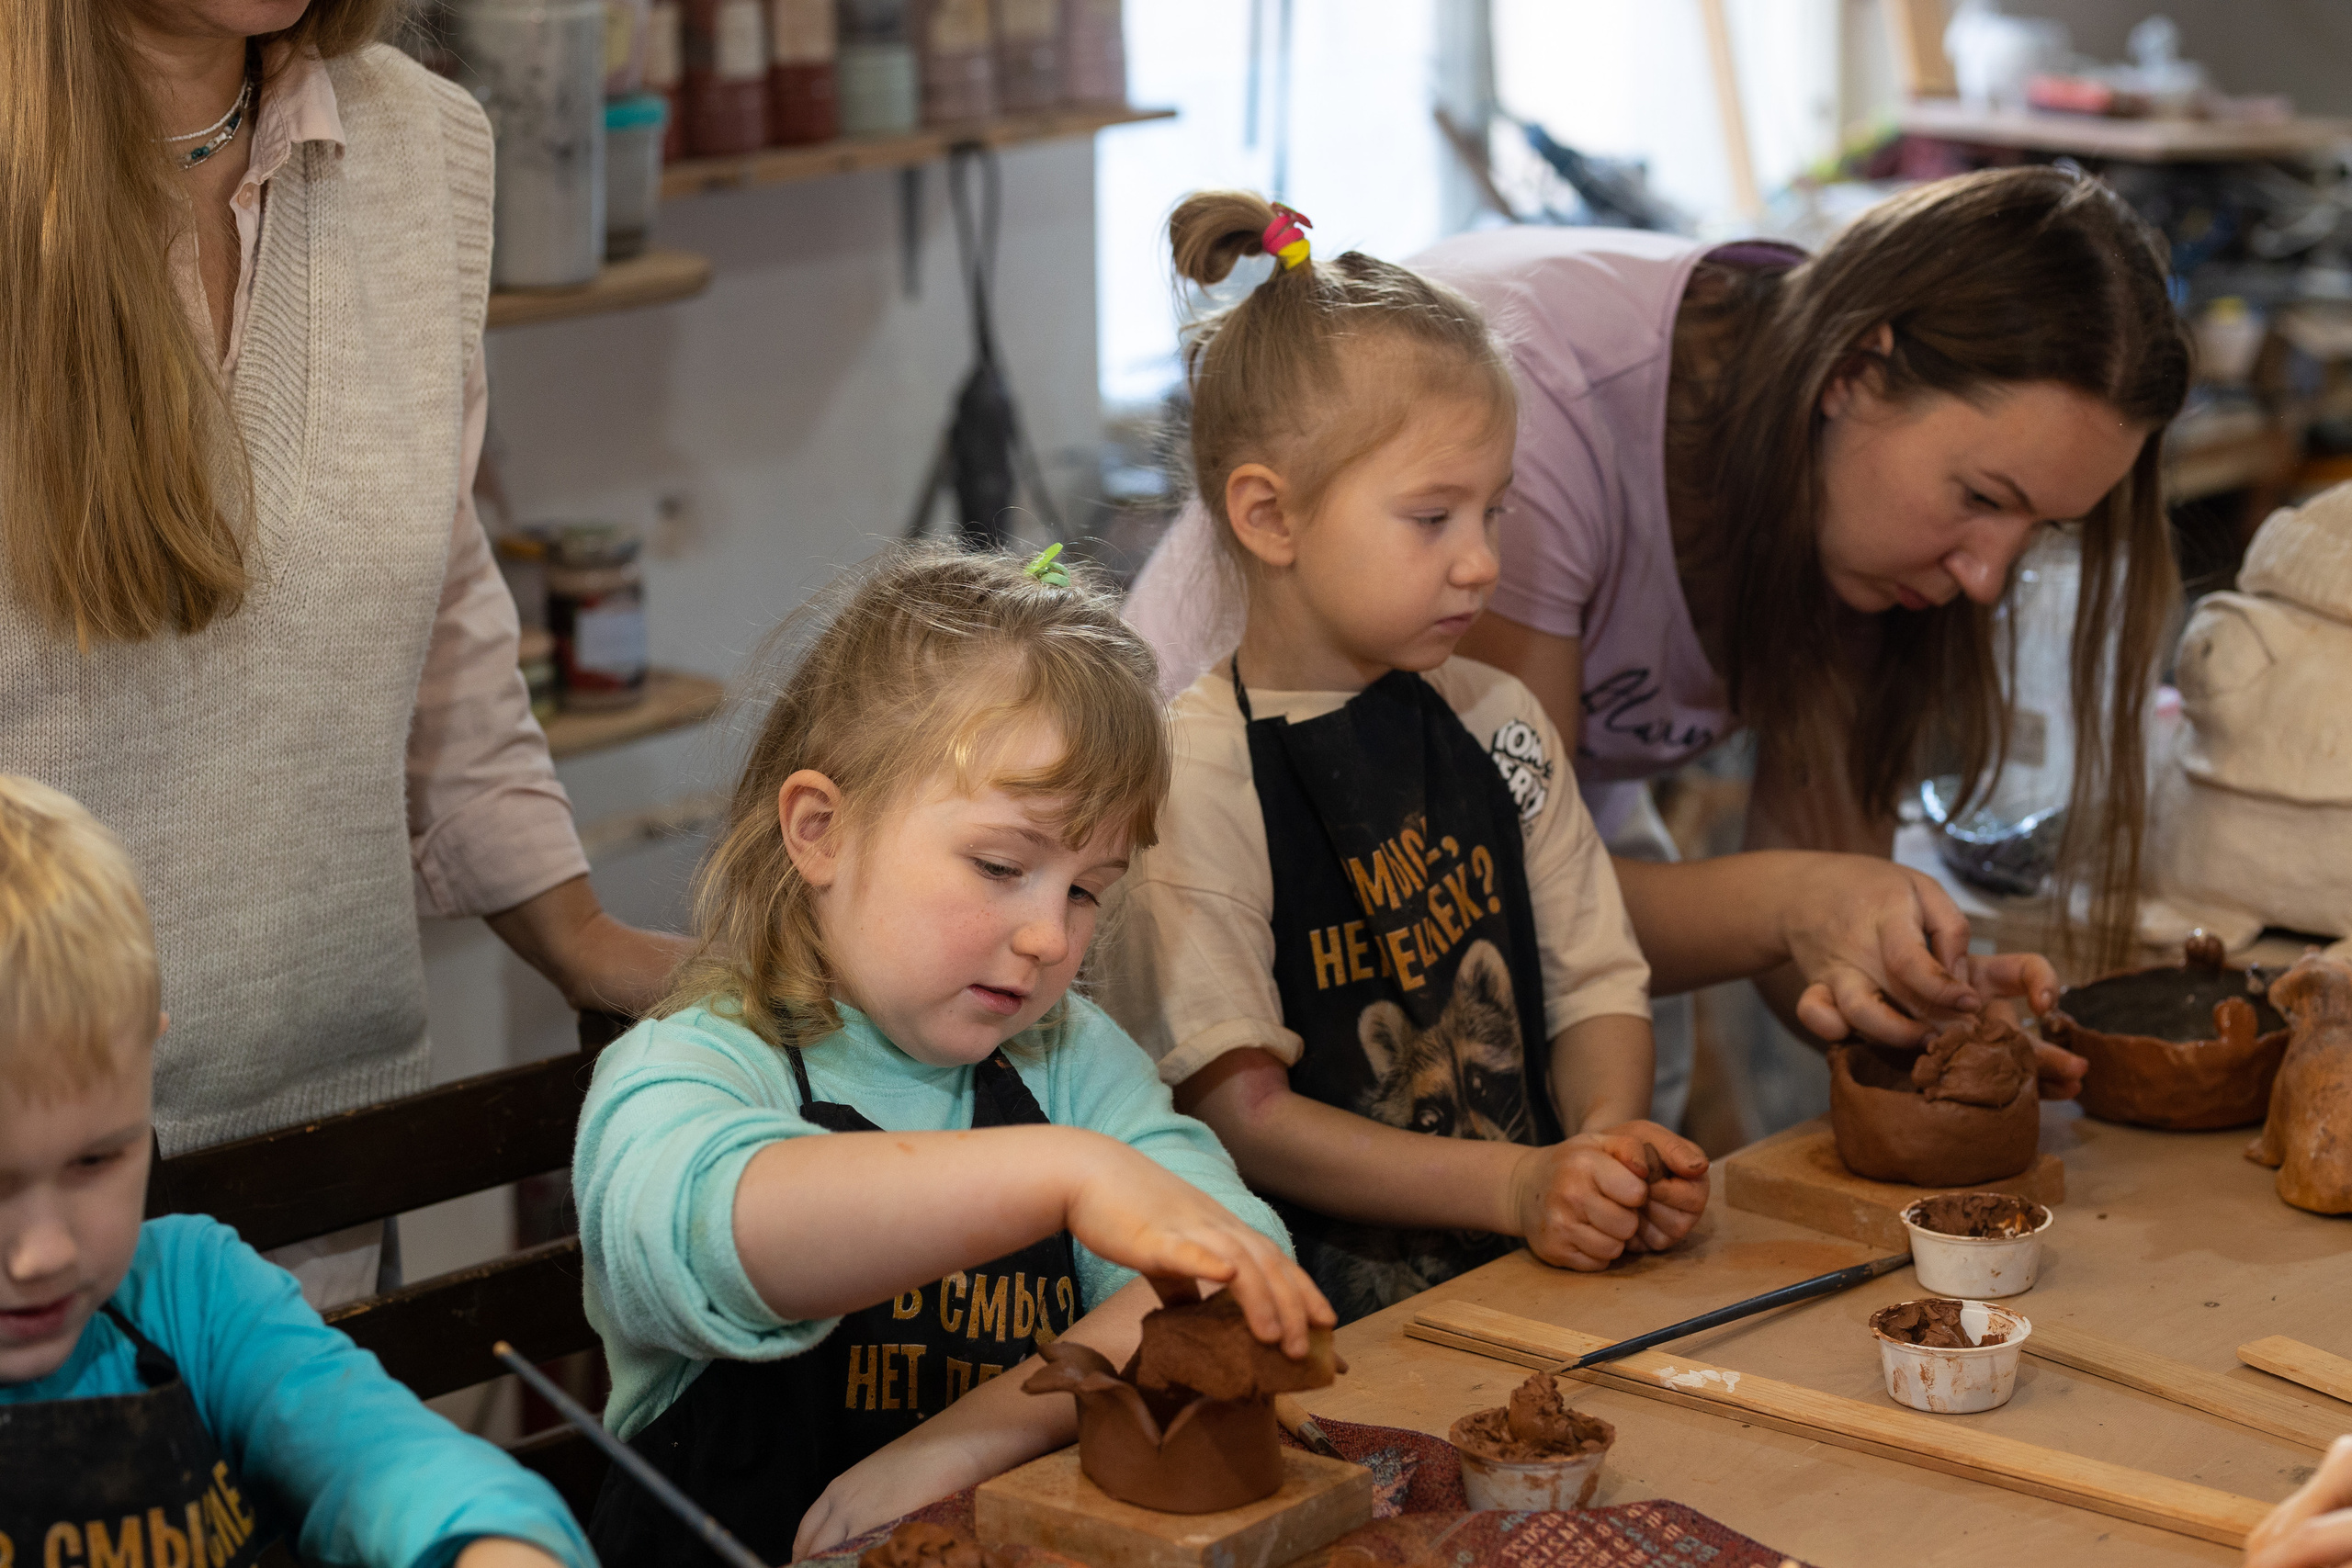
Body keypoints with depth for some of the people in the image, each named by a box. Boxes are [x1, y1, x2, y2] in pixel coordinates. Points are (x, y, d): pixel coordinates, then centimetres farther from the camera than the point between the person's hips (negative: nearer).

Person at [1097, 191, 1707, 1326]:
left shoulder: (1495, 722, 13)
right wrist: (1516, 1188, -19)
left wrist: (1609, 1136, -7)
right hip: (1324, 1309, -5)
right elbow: (1240, 1111, -11)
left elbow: (1594, 983, 15)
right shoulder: (1189, 776, -7)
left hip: (1543, 1275, 5)